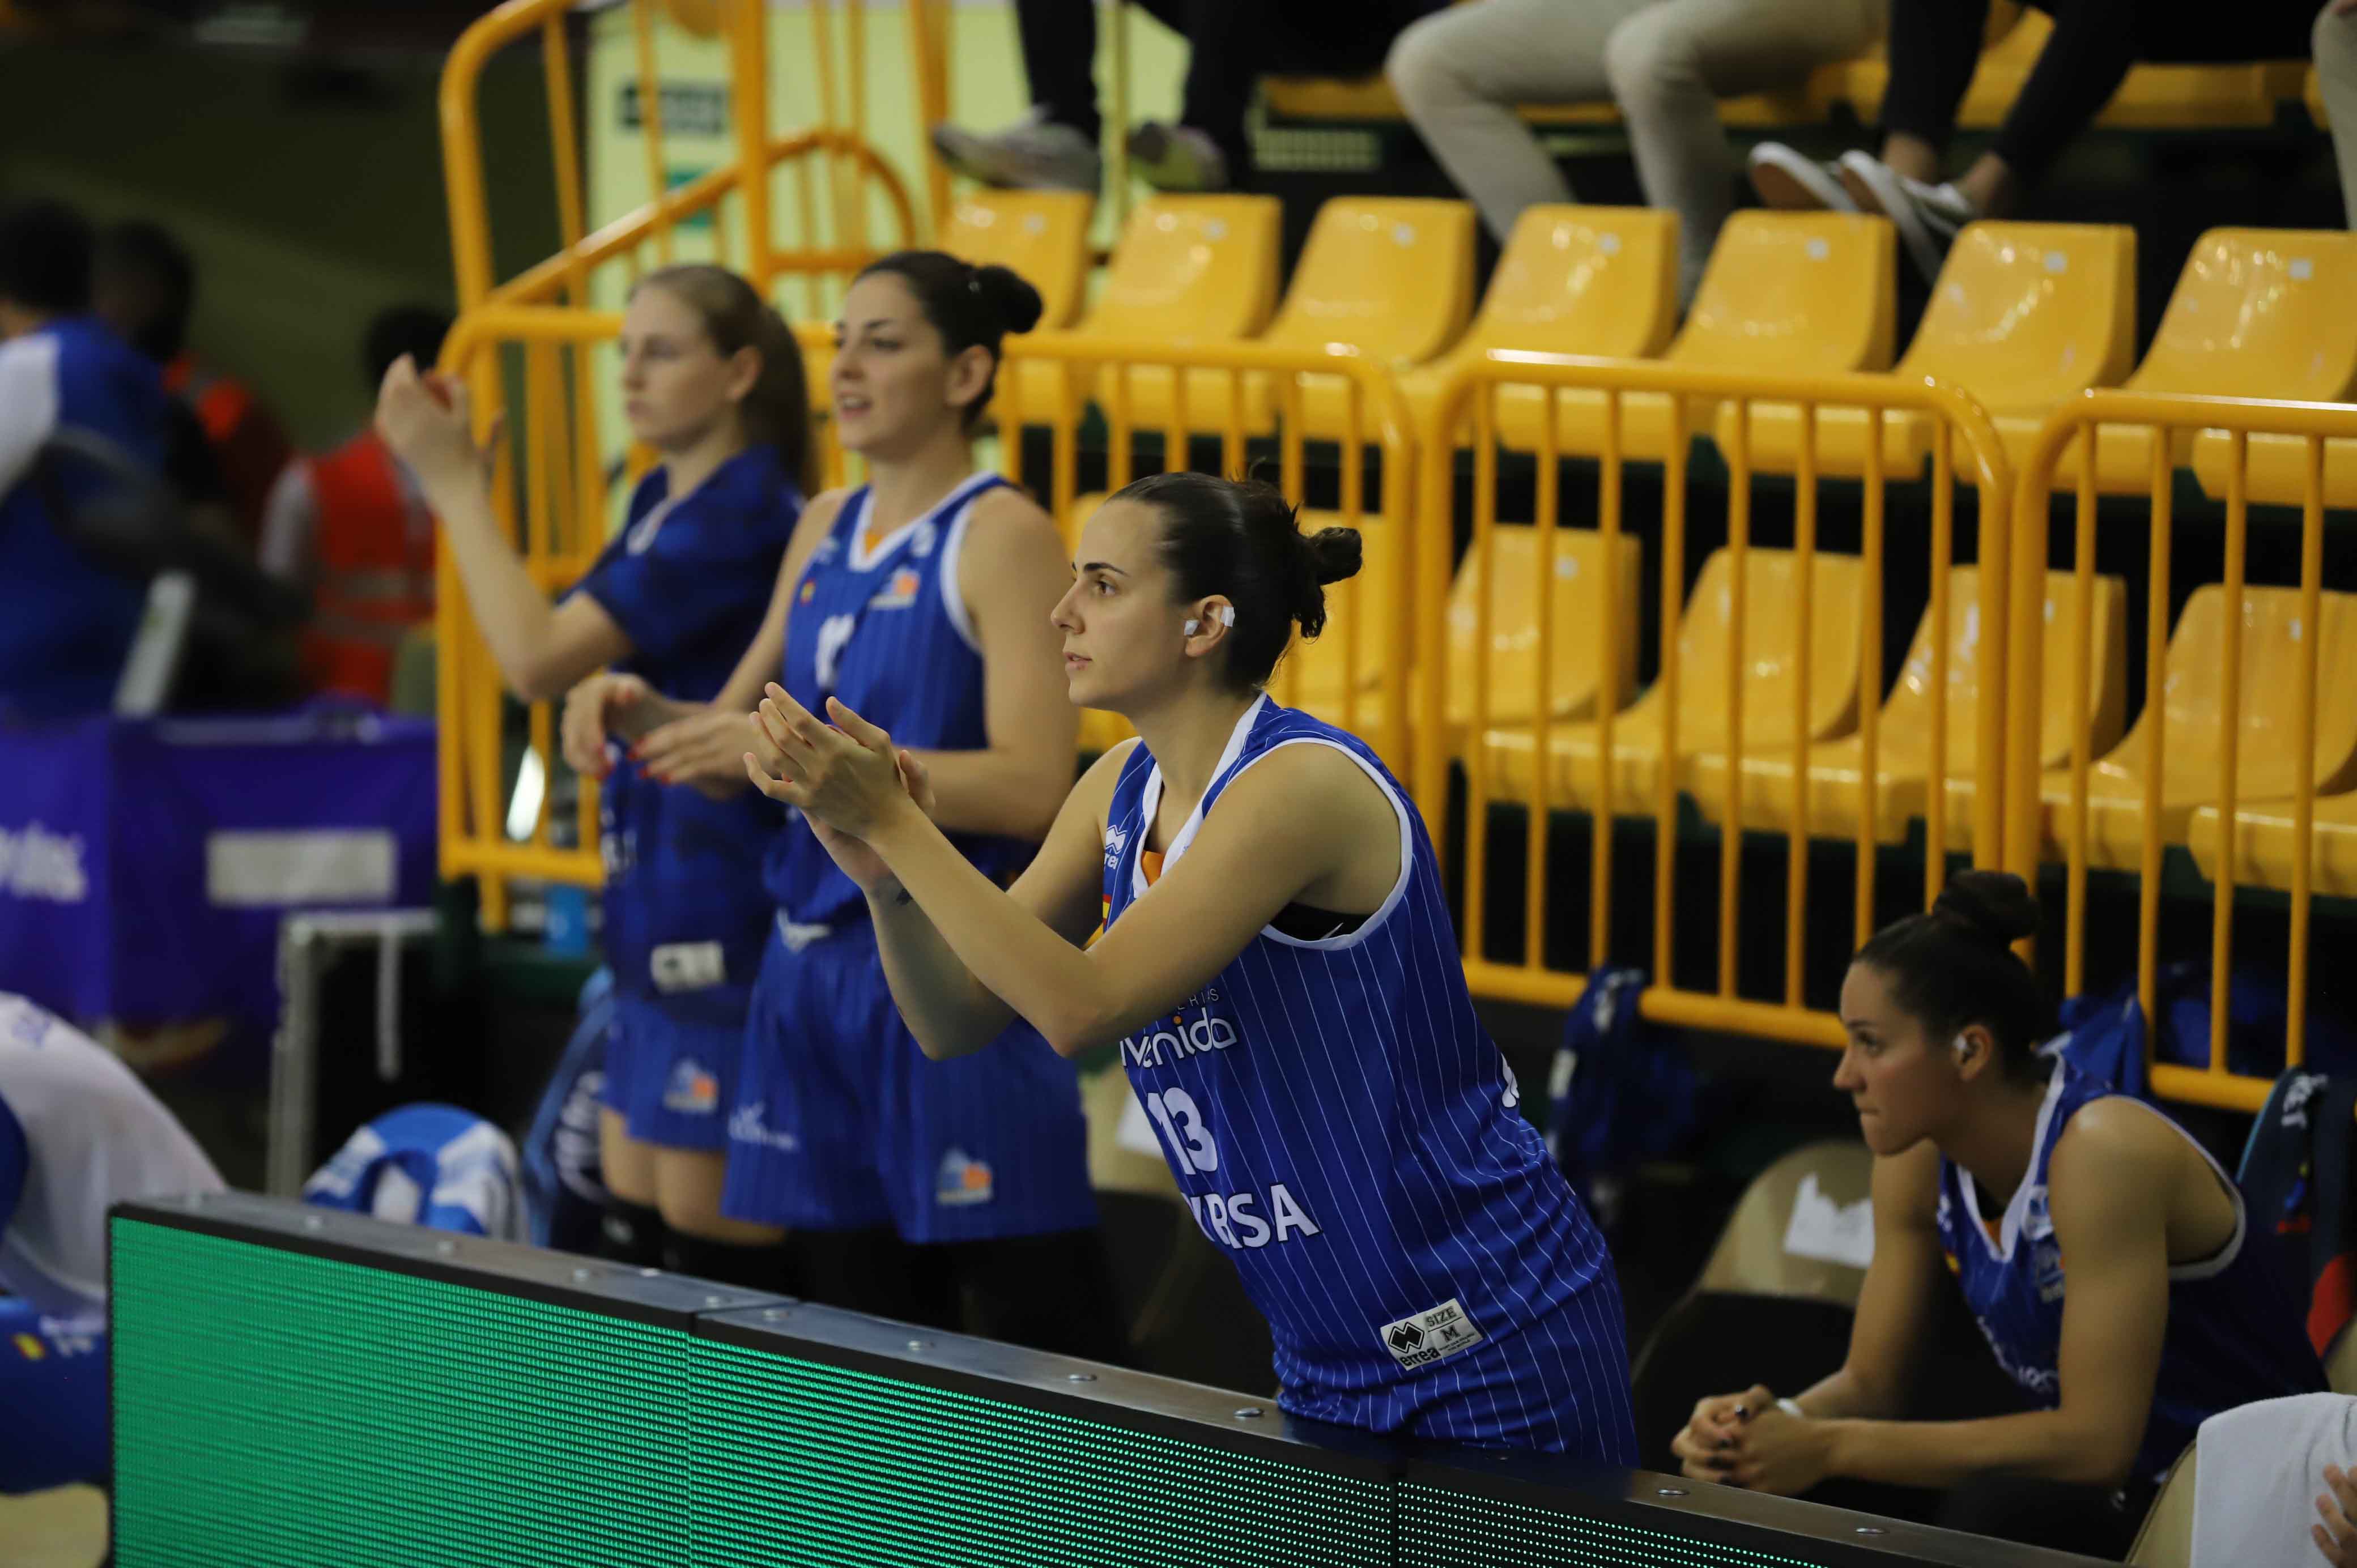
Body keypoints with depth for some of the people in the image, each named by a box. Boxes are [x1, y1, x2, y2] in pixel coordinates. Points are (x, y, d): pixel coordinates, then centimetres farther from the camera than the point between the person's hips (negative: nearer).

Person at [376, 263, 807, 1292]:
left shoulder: (741, 514, -17)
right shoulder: (663, 502, 13)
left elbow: (538, 659, -20)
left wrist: (454, 480, -14)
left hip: (725, 924, -10)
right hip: (658, 919, 10)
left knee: (709, 1248, -5)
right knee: (633, 1226, 13)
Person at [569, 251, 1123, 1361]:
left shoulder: (1004, 538, -9)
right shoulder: (826, 529, 13)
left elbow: (1031, 787, -19)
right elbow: (739, 743, 21)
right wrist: (642, 714, -1)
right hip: (818, 966, 7)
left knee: (1038, 1335, -6)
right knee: (852, 1324, 10)